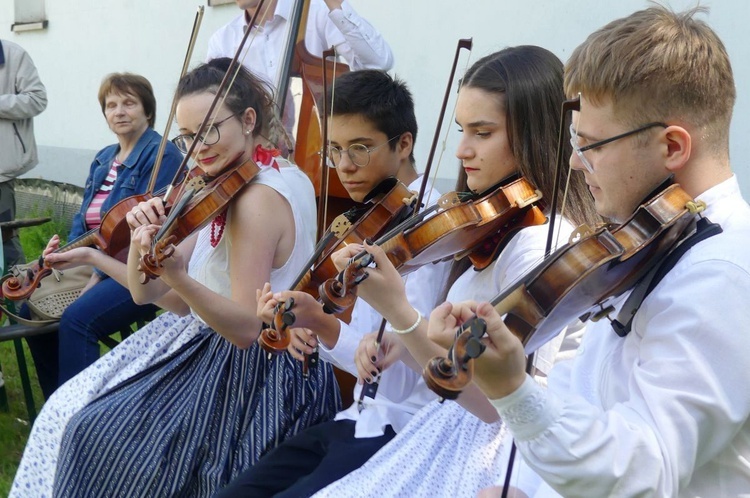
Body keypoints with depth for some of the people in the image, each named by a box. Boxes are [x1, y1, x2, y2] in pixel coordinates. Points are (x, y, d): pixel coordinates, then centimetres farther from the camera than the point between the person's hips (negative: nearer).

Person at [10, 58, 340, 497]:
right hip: (206, 342, 9)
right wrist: (144, 239, -17)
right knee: (67, 412, 8)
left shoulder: (259, 198, -23)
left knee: (98, 436, -9)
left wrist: (177, 275, -38)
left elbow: (246, 328, -27)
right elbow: (146, 293, 2)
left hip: (247, 371, -9)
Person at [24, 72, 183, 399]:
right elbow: (84, 217, 15)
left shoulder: (162, 156, -11)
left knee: (77, 318, -28)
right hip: (91, 264, 9)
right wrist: (68, 254, -7)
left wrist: (97, 274, -22)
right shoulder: (103, 159, 16)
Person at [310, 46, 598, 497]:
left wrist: (398, 312, -30)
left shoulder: (540, 244, -21)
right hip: (462, 436, 8)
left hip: (493, 459, -8)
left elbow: (495, 401, -23)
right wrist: (402, 344, -5)